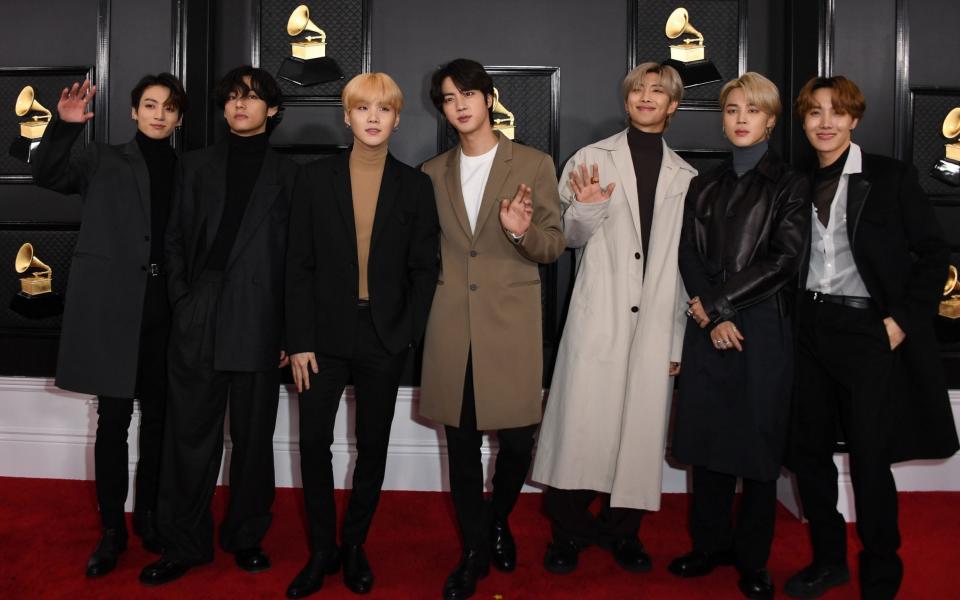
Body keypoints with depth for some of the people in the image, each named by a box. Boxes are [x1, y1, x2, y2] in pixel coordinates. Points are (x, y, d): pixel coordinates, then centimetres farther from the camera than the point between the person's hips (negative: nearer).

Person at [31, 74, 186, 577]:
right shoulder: (103, 161, 8)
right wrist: (63, 126, -20)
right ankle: (112, 528, 12)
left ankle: (147, 514, 25)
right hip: (112, 306, -2)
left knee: (157, 417, 10)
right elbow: (46, 175, -5)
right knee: (113, 421, 1)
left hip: (165, 308, 2)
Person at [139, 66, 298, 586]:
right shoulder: (196, 166, 14)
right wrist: (181, 300, -1)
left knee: (253, 436, 7)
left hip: (259, 325, -1)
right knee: (190, 435, 4)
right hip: (197, 323, 1)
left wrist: (292, 330, -1)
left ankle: (245, 537, 21)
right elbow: (176, 239, 12)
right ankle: (184, 544, 15)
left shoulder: (286, 175, 8)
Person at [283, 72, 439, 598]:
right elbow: (299, 266, 0)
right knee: (313, 441, 1)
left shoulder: (415, 186, 2)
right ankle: (321, 549, 18)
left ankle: (354, 544, 27)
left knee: (373, 445, 9)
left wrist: (406, 334, -8)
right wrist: (300, 341, -7)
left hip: (385, 338, 0)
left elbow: (424, 269, 2)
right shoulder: (315, 180, 2)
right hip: (326, 335, 0)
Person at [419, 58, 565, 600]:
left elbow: (554, 246, 3)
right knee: (462, 443, 6)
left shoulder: (535, 165, 4)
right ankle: (475, 550, 22)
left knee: (516, 439, 0)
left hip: (511, 323, -2)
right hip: (452, 326, 2)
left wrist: (522, 232, -17)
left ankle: (499, 520, 31)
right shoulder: (433, 173, 13)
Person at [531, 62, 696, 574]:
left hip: (656, 321, 2)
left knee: (640, 425, 5)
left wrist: (680, 337, 9)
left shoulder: (685, 177, 11)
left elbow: (686, 260, 12)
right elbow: (571, 238, 5)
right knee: (582, 418, -4)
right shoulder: (592, 159, 5)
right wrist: (584, 208, -18)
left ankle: (622, 529, 20)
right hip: (598, 316, -2)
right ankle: (569, 529, 11)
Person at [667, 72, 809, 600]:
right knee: (707, 437, 7)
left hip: (763, 326, -3)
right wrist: (713, 316, -10)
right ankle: (711, 543, 22)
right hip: (708, 326, 3)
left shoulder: (789, 184, 4)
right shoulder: (705, 186, 14)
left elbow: (784, 259, -7)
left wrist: (719, 302, -10)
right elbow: (689, 256, 5)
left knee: (758, 441, 3)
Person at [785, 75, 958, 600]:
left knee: (870, 459, -2)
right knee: (807, 449, 10)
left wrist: (902, 320, -10)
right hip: (812, 329, 5)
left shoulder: (892, 178, -3)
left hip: (871, 331, -5)